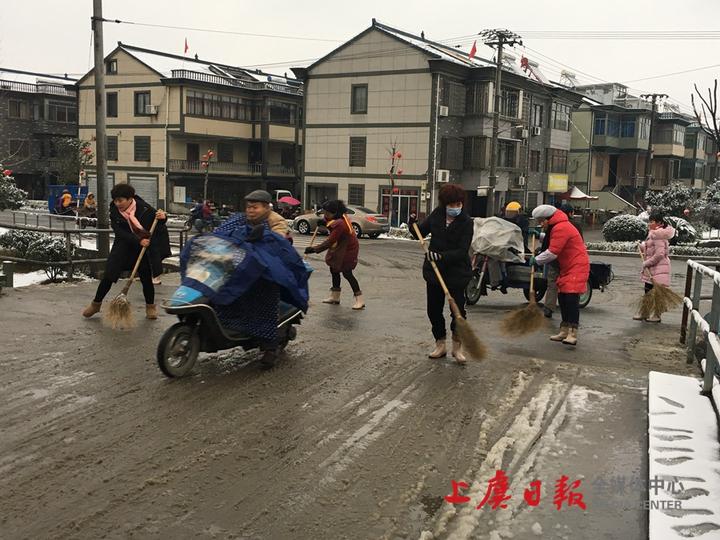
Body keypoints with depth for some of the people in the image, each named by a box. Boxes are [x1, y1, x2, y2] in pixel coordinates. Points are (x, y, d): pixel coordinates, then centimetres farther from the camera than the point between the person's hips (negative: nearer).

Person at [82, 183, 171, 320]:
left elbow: (158, 221, 0)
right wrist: (138, 241, -30)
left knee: (146, 278, 1)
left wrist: (162, 218, -25)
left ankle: (150, 306, 22)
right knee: (109, 276, 1)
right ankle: (96, 304, 20)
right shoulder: (114, 211, -9)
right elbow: (120, 232, -17)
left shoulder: (143, 207, -13)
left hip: (143, 249, -1)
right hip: (123, 248, 1)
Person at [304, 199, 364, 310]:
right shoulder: (340, 217, -4)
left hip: (348, 251, -10)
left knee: (346, 273, -6)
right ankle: (335, 297, 25)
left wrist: (314, 249, -30)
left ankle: (360, 300, 1)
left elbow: (330, 242, -33)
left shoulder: (340, 224, -32)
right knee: (334, 269, 14)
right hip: (340, 248, 10)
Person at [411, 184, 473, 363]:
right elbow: (419, 234, 8)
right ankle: (440, 344, 26)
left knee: (458, 310, -1)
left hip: (457, 272, -4)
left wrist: (442, 256, -31)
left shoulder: (466, 222, -12)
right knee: (434, 310, 10)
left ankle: (457, 347, 17)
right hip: (434, 271, 4)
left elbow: (462, 251, -18)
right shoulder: (437, 215, 0)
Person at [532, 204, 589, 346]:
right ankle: (564, 331, 17)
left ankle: (572, 333, -22)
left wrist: (536, 260, -8)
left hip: (576, 267, -11)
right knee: (562, 298, 9)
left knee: (571, 297, -17)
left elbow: (552, 253, -20)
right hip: (566, 268, 11)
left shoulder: (561, 228, -18)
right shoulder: (556, 227, 16)